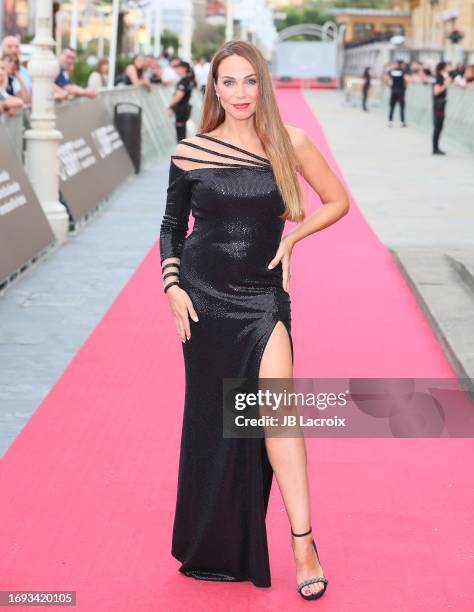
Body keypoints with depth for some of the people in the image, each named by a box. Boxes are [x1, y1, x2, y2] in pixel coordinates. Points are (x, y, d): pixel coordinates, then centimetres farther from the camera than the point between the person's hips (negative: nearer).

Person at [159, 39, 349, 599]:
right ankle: (211, 546, 24)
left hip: (263, 297, -1)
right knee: (211, 418, 8)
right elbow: (171, 228, 9)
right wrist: (172, 286, -3)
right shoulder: (190, 153, -1)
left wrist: (290, 236, -3)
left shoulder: (290, 143, -2)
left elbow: (338, 201, 8)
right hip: (204, 296, 1)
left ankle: (303, 542, -8)